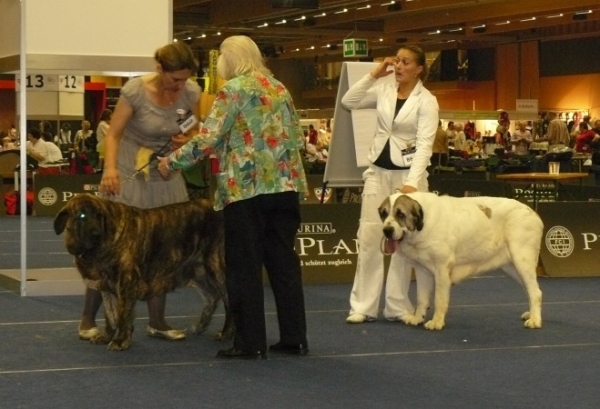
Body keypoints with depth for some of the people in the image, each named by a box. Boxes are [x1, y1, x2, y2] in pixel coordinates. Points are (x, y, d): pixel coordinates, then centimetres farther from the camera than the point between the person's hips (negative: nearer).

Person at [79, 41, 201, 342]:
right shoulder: (135, 90, -20)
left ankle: (157, 322, 13)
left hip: (166, 176, 4)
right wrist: (110, 167, -33)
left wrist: (187, 141, -16)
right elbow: (113, 134, -17)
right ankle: (88, 318, 7)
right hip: (128, 174, -4)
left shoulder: (191, 92, -8)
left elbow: (194, 132, 7)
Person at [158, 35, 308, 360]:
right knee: (284, 261, 9)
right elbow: (297, 136, 17)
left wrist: (171, 162, 0)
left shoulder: (234, 89, -5)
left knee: (245, 266, 0)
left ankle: (250, 342, 1)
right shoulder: (279, 88, 15)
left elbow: (208, 139, -10)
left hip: (246, 186, -6)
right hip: (285, 184, 6)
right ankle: (294, 337, 10)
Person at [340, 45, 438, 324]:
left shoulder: (426, 101, -9)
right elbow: (348, 102, 2)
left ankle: (398, 306, 9)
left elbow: (424, 144, -16)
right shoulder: (384, 91, 6)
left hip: (407, 173, -4)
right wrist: (374, 75, -5)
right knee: (368, 236, 1)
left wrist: (412, 182, -27)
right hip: (378, 170, 4)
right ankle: (364, 305, 5)